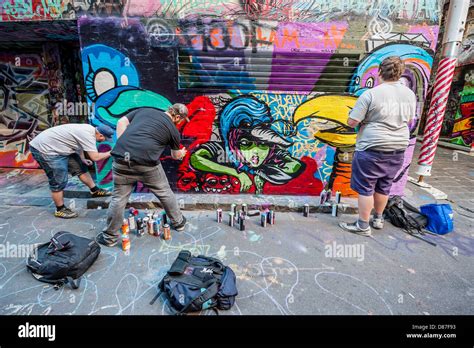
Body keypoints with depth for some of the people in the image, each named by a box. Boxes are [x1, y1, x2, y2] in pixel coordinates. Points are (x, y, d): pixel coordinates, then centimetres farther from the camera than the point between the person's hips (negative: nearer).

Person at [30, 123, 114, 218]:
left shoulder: (89, 129, 1)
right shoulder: (88, 135, -29)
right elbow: (95, 157, -30)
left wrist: (82, 159, 8)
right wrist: (109, 153, -15)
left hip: (56, 147, 10)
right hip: (44, 149, -10)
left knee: (80, 167, 11)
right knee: (59, 182, -6)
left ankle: (95, 191, 23)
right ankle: (60, 210, 10)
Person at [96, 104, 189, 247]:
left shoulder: (144, 110, 20)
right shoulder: (173, 129, 12)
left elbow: (121, 122, 14)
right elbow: (176, 156, 25)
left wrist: (122, 148, 13)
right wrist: (182, 154, 48)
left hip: (122, 157, 3)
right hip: (146, 163, -3)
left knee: (119, 198, 15)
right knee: (165, 192, 19)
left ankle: (110, 236, 28)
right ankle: (178, 222, 37)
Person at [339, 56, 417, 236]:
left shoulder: (370, 94, -15)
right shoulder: (410, 94, 6)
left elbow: (352, 122, -15)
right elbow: (409, 120, 18)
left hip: (372, 149, -6)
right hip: (398, 149, 6)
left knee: (365, 188, 3)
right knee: (384, 187, 18)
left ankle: (363, 226, 10)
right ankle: (378, 219, 33)